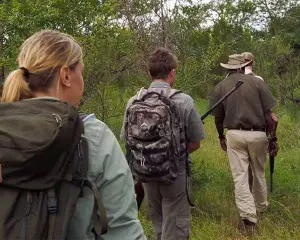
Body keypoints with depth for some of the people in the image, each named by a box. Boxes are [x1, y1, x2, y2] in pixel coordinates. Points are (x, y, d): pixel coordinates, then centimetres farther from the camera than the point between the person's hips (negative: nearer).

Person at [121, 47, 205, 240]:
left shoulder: (133, 102, -6)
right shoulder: (184, 101, -15)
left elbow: (127, 140, 4)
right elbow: (195, 143, -6)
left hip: (146, 175, 4)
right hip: (175, 175, -4)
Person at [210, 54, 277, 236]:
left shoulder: (220, 87, 2)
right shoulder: (257, 82, -2)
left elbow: (218, 117, 7)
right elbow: (268, 114, -5)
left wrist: (221, 137, 23)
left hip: (234, 135, 0)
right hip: (257, 134, 1)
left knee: (240, 177, 3)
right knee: (259, 173, 20)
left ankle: (249, 217, -3)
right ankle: (261, 207, 40)